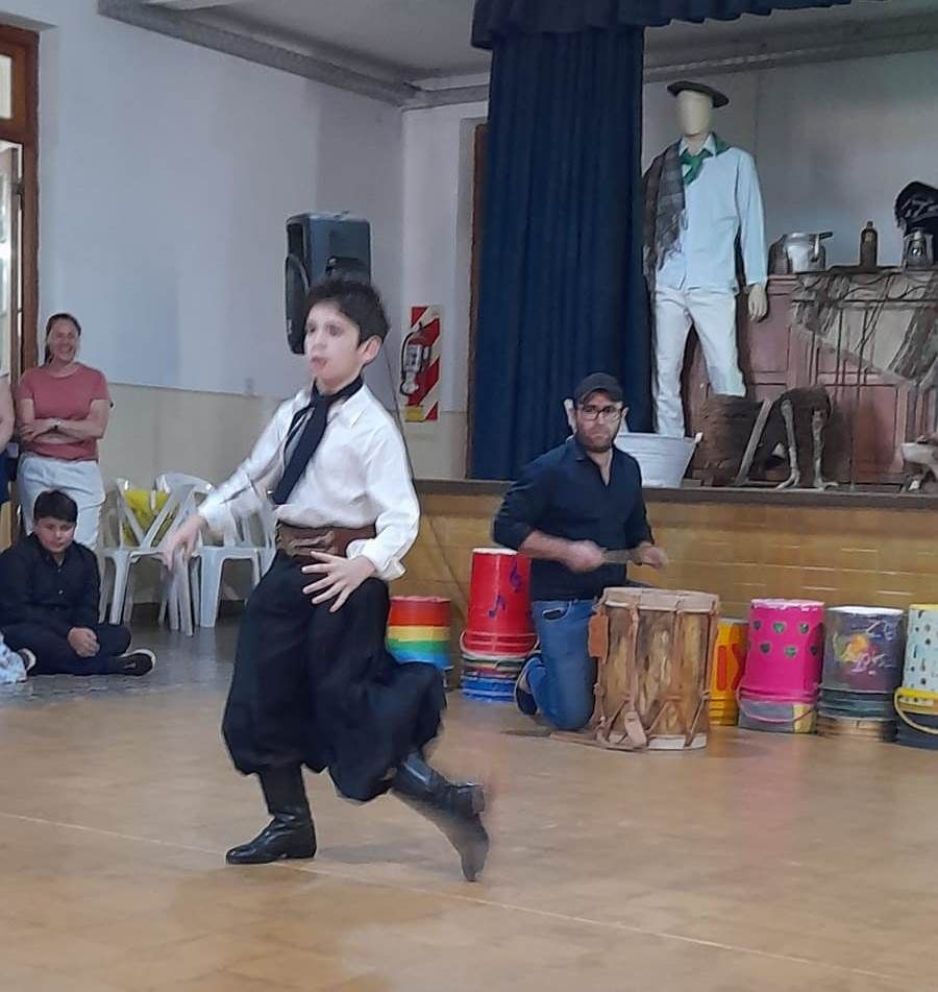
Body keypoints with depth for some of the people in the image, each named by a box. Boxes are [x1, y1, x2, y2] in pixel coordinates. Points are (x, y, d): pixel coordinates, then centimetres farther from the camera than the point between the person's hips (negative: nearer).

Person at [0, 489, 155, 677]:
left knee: (120, 635, -12)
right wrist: (69, 633, -28)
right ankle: (111, 665, -38)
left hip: (70, 632, 6)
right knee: (24, 637, -40)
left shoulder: (85, 558, 9)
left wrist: (82, 631, -23)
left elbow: (88, 608, 3)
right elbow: (18, 611, -19)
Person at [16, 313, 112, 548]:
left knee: (81, 547, -8)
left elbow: (98, 428, -4)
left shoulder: (94, 379, 7)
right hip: (37, 470, 1)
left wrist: (52, 424, -8)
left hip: (81, 472, -1)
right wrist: (79, 431, -7)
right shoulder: (31, 378, 7)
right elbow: (27, 432, -3)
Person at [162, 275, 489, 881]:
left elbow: (401, 517, -19)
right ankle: (291, 823, 34)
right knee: (258, 704, 14)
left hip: (343, 575, -8)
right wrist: (200, 521, 9)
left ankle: (449, 802, 12)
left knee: (347, 711, -5)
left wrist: (364, 565, -35)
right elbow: (252, 482, 18)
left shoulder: (372, 427, -15)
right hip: (290, 568, 8)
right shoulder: (293, 415, 7)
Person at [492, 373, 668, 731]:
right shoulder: (549, 470, -10)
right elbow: (506, 528, -12)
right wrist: (567, 551, -21)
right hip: (561, 604, -6)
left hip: (614, 597, 6)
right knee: (572, 715, -10)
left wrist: (644, 550, 0)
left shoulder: (629, 469, 9)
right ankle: (534, 672, 26)